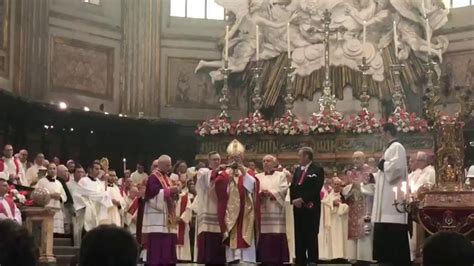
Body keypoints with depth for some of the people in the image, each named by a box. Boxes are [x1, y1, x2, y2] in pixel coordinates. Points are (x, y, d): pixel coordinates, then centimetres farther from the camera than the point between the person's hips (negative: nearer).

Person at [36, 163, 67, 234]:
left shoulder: (58, 183, 21)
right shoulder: (42, 181, 6)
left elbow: (65, 197, 19)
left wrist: (59, 197, -3)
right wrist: (50, 195, -11)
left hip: (57, 211, 5)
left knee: (56, 232, -3)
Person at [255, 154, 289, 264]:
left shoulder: (281, 175, 13)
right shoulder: (258, 177, 19)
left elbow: (283, 189, -3)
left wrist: (271, 193, -16)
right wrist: (260, 194, -16)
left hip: (276, 211, -2)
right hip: (262, 210, 2)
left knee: (276, 236, -8)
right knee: (263, 236, -5)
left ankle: (277, 260, -7)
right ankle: (264, 260, -3)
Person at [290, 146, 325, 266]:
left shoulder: (317, 170, -4)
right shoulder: (297, 170, 17)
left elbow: (316, 189, -14)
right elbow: (292, 188, 12)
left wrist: (302, 199, -17)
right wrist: (294, 200, -6)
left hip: (311, 208, -6)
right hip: (298, 208, 6)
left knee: (311, 237, -4)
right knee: (299, 237, 6)